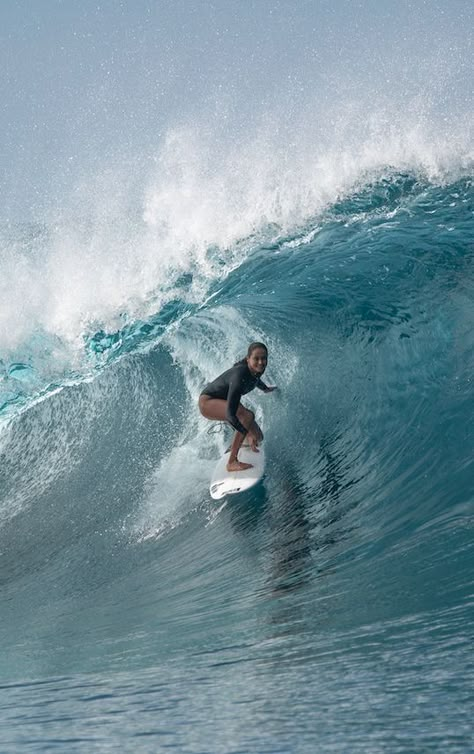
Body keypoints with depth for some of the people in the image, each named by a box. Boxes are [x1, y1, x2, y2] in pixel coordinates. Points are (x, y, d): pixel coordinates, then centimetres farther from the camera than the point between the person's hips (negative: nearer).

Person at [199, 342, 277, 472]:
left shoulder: (257, 370, -12)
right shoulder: (239, 377, -38)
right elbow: (230, 414, -40)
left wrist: (265, 389, 36)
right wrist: (248, 434, -42)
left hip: (224, 401, 8)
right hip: (208, 402, -8)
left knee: (258, 438, 6)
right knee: (247, 416, -34)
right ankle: (232, 462, -25)